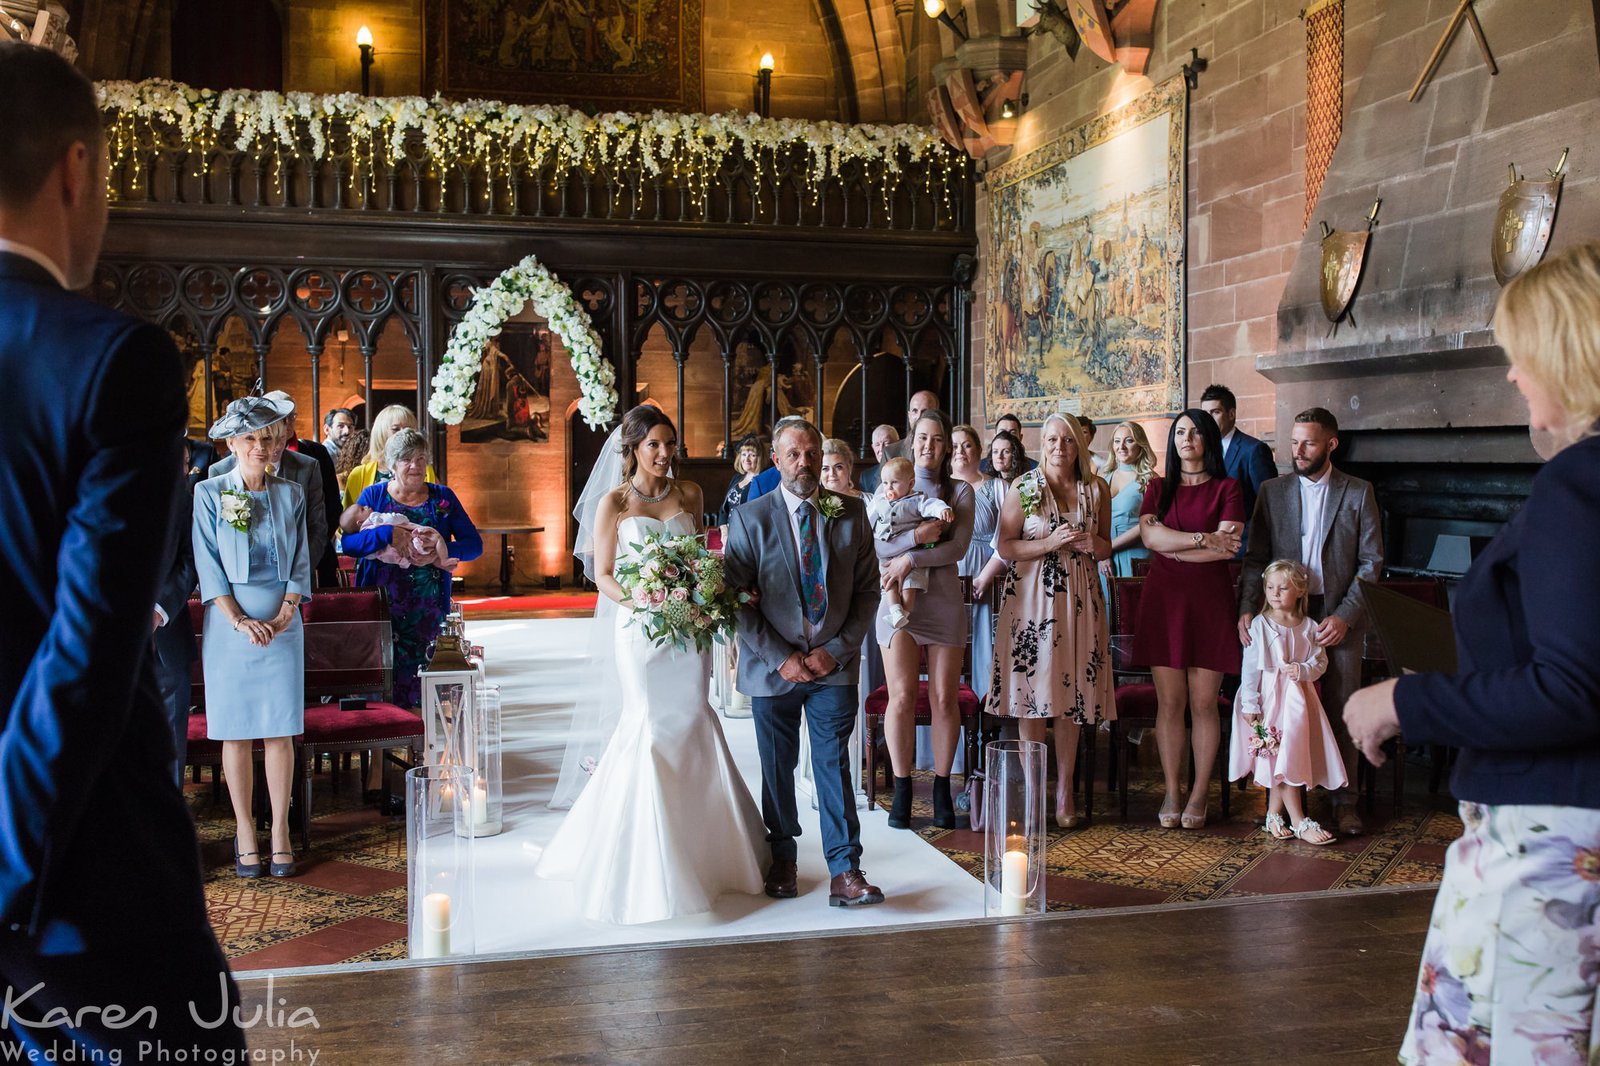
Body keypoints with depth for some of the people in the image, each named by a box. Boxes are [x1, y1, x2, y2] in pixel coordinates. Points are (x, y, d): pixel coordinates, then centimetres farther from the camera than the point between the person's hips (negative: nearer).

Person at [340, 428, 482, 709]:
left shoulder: (442, 498, 10)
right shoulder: (373, 495, 8)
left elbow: (474, 544, 4)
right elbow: (348, 543, -5)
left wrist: (440, 552, -14)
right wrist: (390, 534, -19)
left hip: (428, 609, 1)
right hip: (382, 602, -1)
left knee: (417, 678, -3)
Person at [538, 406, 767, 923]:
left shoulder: (689, 493, 8)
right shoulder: (613, 502, -2)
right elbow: (602, 574, -3)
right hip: (639, 628, -3)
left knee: (692, 722, 4)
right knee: (650, 727, -3)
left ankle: (701, 848, 19)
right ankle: (650, 857, 10)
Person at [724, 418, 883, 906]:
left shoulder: (851, 513, 3)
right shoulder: (750, 518, -2)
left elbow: (867, 590, 3)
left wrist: (837, 650, -7)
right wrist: (780, 658, -11)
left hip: (834, 664, 1)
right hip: (774, 665, 0)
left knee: (834, 765, -1)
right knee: (777, 767, 10)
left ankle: (845, 871, 3)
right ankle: (782, 860, 26)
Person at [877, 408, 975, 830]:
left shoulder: (960, 492, 8)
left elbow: (959, 547, -6)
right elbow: (878, 545, -3)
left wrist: (910, 559, -14)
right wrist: (919, 535, -18)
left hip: (944, 600, 1)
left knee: (944, 698, 1)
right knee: (902, 697, -5)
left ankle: (942, 788, 12)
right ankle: (902, 791, 5)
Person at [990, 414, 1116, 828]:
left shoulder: (1097, 489, 8)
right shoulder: (1023, 487, 1)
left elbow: (1107, 549, 15)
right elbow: (1006, 547, -3)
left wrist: (1091, 543, -7)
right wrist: (1051, 543, -15)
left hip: (1079, 598, 2)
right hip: (1031, 596, -2)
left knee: (1071, 695, 3)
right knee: (1032, 691, -3)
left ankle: (1064, 790, 11)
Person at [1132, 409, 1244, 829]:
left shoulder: (1226, 488, 5)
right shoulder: (1159, 488, 13)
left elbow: (1230, 546, -9)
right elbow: (1149, 534, -5)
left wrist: (1171, 547, -5)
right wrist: (1203, 539, -12)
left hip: (1208, 601, -2)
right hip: (1163, 600, 2)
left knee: (1204, 703, -1)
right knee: (1169, 702, 1)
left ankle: (1199, 794, 8)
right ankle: (1171, 793, 9)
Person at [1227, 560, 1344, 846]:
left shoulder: (1309, 627, 5)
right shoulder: (1260, 625, -5)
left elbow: (1321, 661, 6)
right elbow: (1250, 668, -7)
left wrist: (1303, 670, -16)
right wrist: (1250, 705, -11)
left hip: (1298, 698, 4)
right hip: (1269, 698, -4)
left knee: (1282, 757, 4)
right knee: (1281, 756, -7)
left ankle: (1274, 816, 15)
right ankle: (1298, 822, -3)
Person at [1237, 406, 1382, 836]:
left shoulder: (1358, 493, 3)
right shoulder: (1273, 491, 7)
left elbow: (1372, 562, 1)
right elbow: (1256, 556, 5)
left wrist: (1345, 615, -9)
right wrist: (1246, 607, -9)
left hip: (1339, 618, -1)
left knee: (1341, 711, 2)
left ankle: (1344, 801, 11)